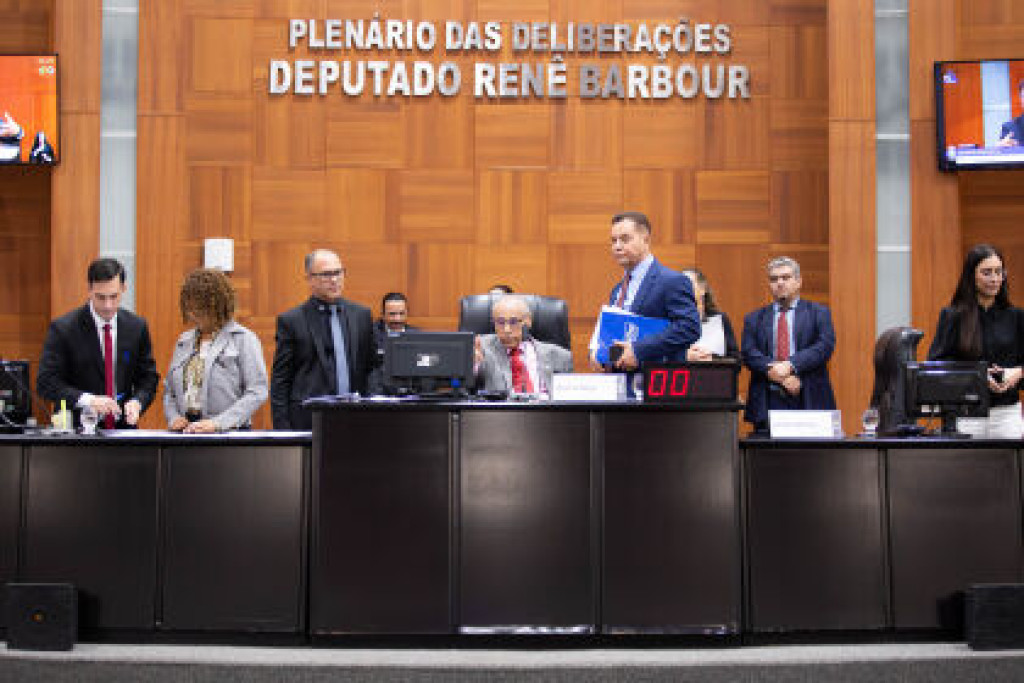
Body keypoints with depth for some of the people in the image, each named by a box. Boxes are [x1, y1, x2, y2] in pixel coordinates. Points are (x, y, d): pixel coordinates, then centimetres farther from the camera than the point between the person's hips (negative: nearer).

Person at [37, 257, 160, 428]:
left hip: (123, 428, 2)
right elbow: (46, 383, -6)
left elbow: (148, 377, 14)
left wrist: (137, 402, -7)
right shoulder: (63, 328, -3)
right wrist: (88, 400, -19)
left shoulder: (136, 327, 7)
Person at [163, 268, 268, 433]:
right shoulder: (184, 341, 20)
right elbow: (169, 391, 25)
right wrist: (173, 418, 5)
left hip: (229, 433, -5)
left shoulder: (244, 339, 2)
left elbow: (257, 392, -7)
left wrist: (218, 423, -14)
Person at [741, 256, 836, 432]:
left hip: (809, 401, -1)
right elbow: (748, 353, 2)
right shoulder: (755, 318, 15)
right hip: (768, 403, 1)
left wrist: (791, 365, -16)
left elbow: (825, 346, -3)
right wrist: (775, 372, -14)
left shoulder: (819, 313, 11)